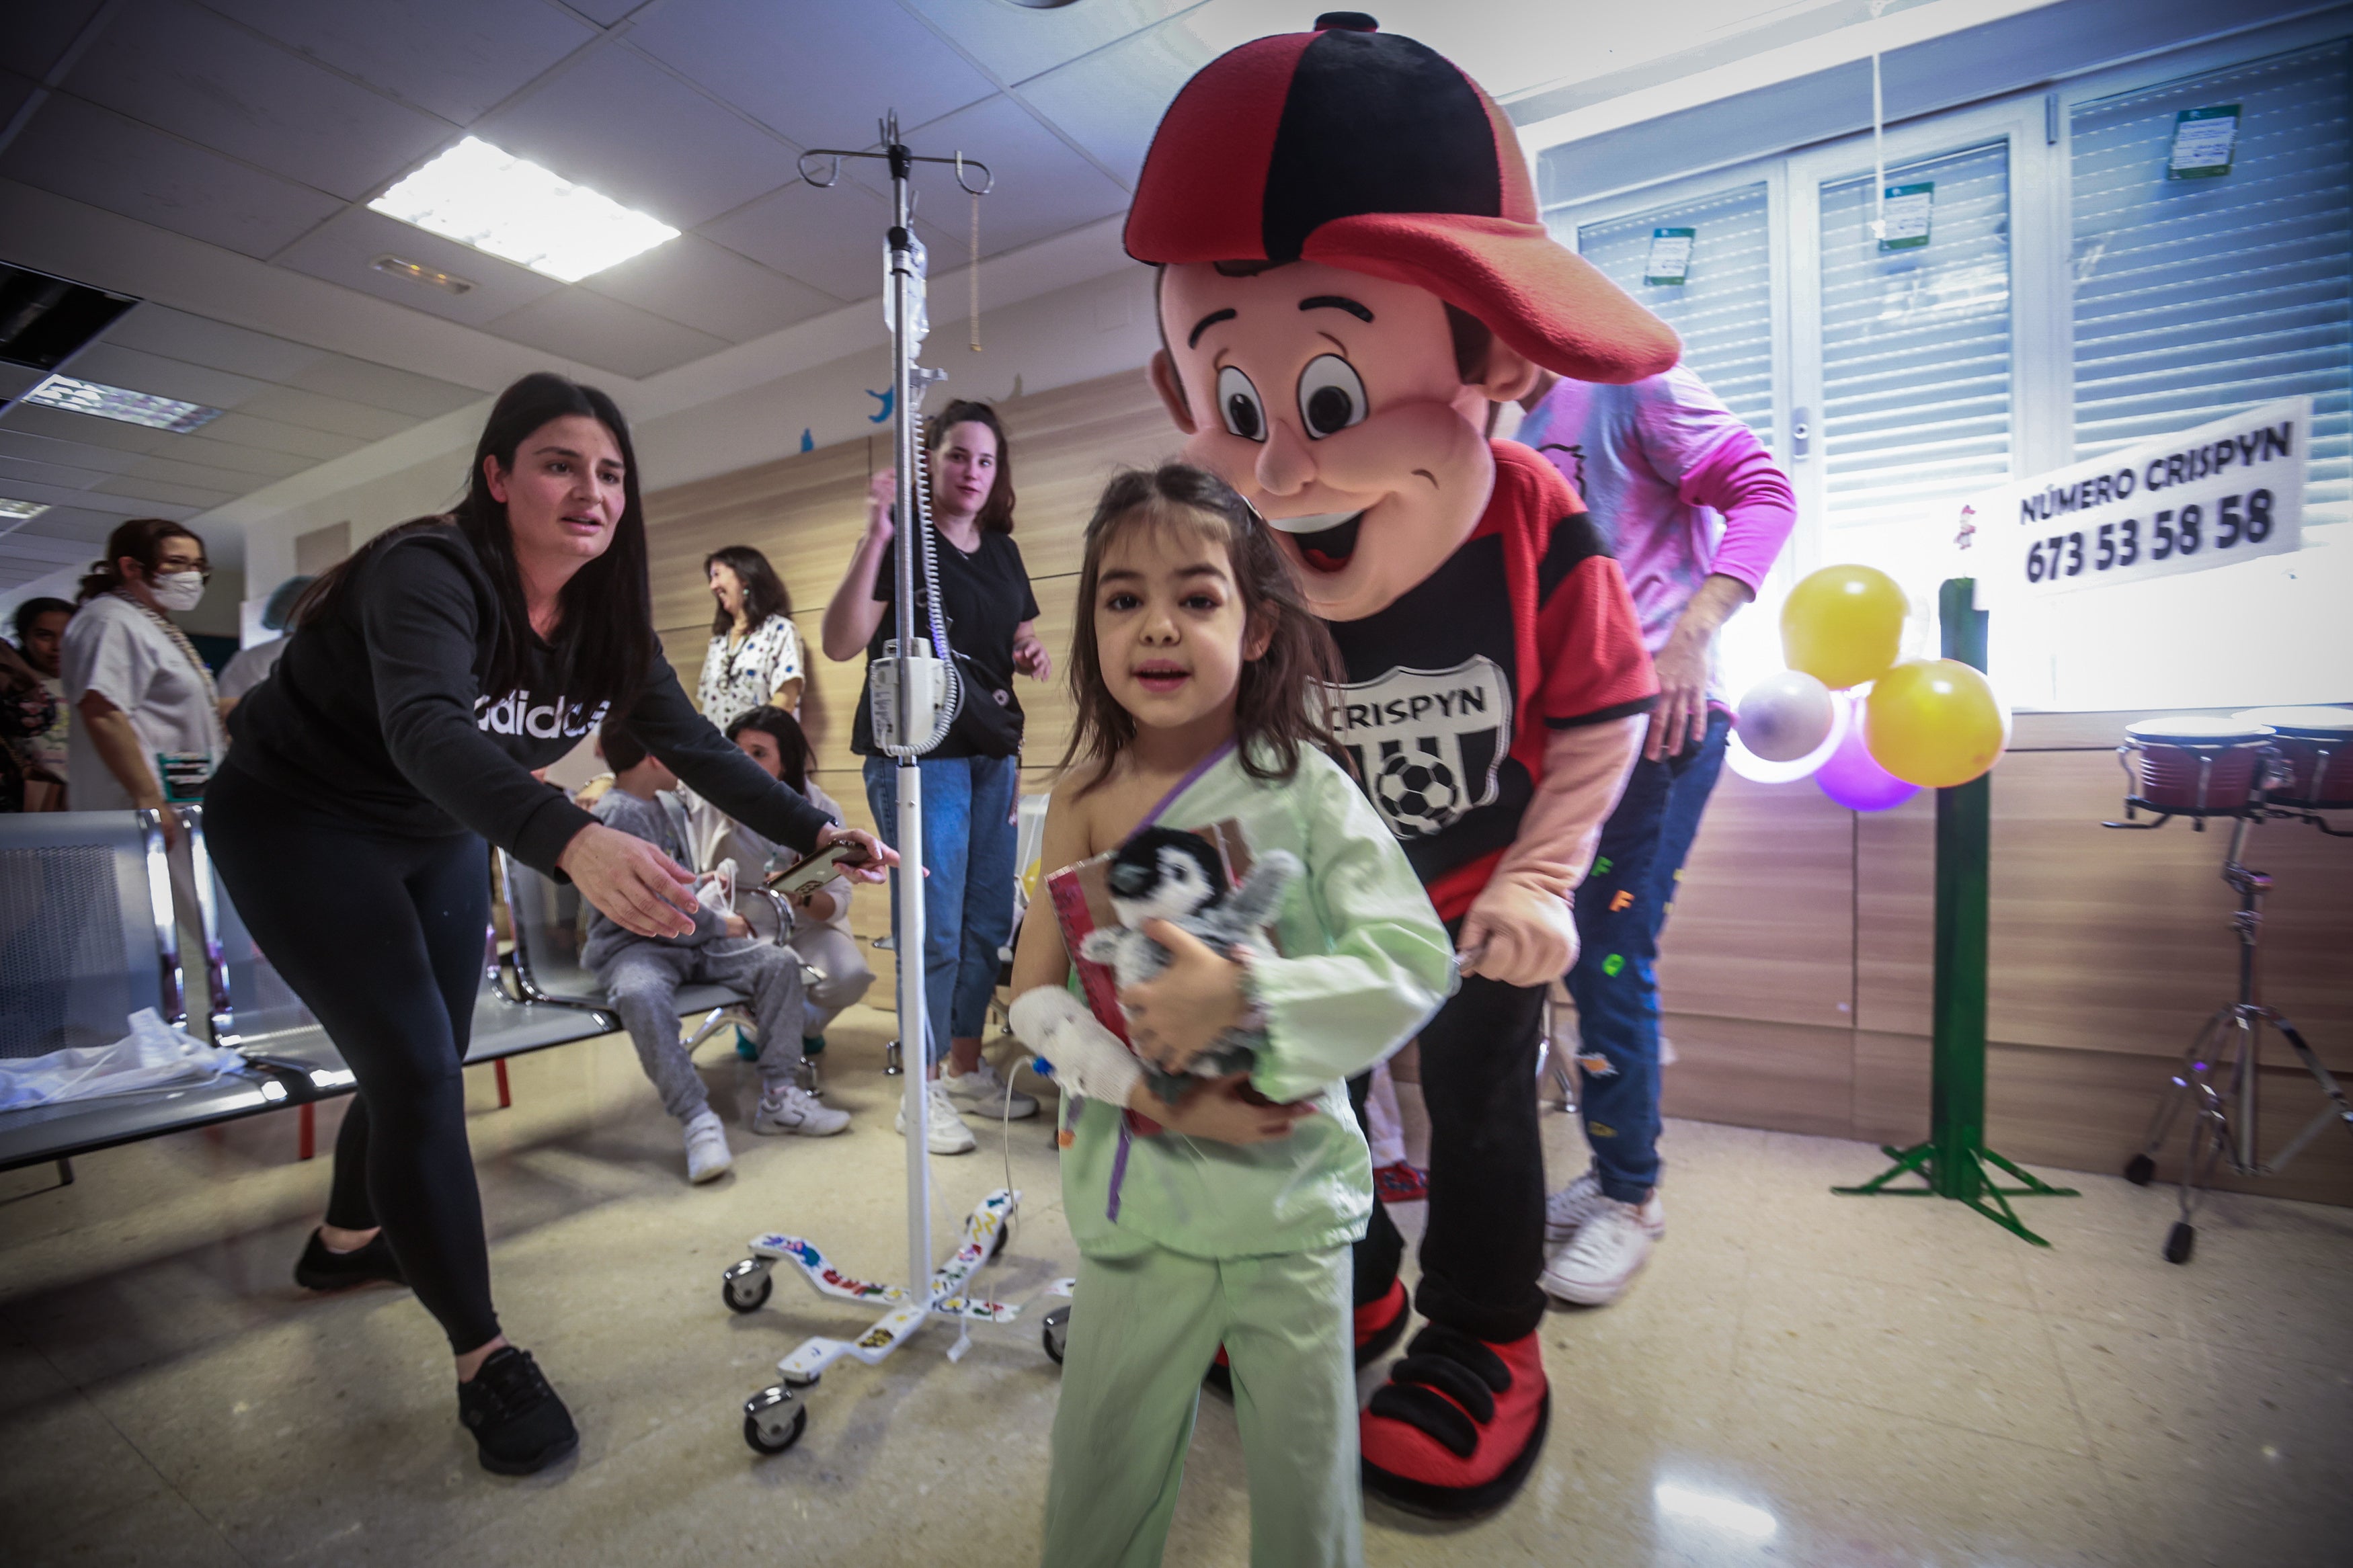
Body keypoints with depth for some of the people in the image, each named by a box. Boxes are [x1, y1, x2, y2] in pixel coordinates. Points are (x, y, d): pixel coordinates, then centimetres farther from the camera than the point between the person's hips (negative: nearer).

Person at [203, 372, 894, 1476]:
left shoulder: (605, 620, -9)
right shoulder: (432, 573, -30)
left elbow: (696, 746, -10)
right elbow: (427, 730, -48)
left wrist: (817, 831, -21)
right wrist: (573, 842, -66)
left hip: (437, 836, 7)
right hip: (295, 820, -7)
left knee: (434, 1061, 15)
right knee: (416, 1066, -13)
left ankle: (349, 1240, 45)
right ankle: (483, 1357, 0)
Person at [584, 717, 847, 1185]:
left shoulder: (671, 805, 13)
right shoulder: (616, 816, -14)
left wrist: (714, 913, 14)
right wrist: (720, 926, -8)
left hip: (691, 939, 8)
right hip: (633, 947, -8)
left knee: (780, 963, -12)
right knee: (641, 995, -39)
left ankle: (778, 1097, -10)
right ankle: (697, 1118, -29)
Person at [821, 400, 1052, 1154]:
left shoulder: (1002, 551, 14)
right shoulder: (903, 539, -5)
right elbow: (841, 643, -16)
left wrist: (1034, 657, 3)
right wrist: (874, 538, -23)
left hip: (992, 755, 7)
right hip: (917, 754, -7)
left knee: (988, 923, 11)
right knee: (935, 932, -5)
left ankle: (966, 1067, 27)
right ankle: (922, 1090, 12)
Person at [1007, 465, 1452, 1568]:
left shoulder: (1302, 788, -12)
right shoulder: (1086, 799, -3)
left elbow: (1416, 959, -17)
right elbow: (1035, 993, -4)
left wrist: (1241, 997, -27)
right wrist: (1154, 1093, -16)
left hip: (1287, 1199, -2)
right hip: (1134, 1198, 2)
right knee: (1099, 1478, 18)